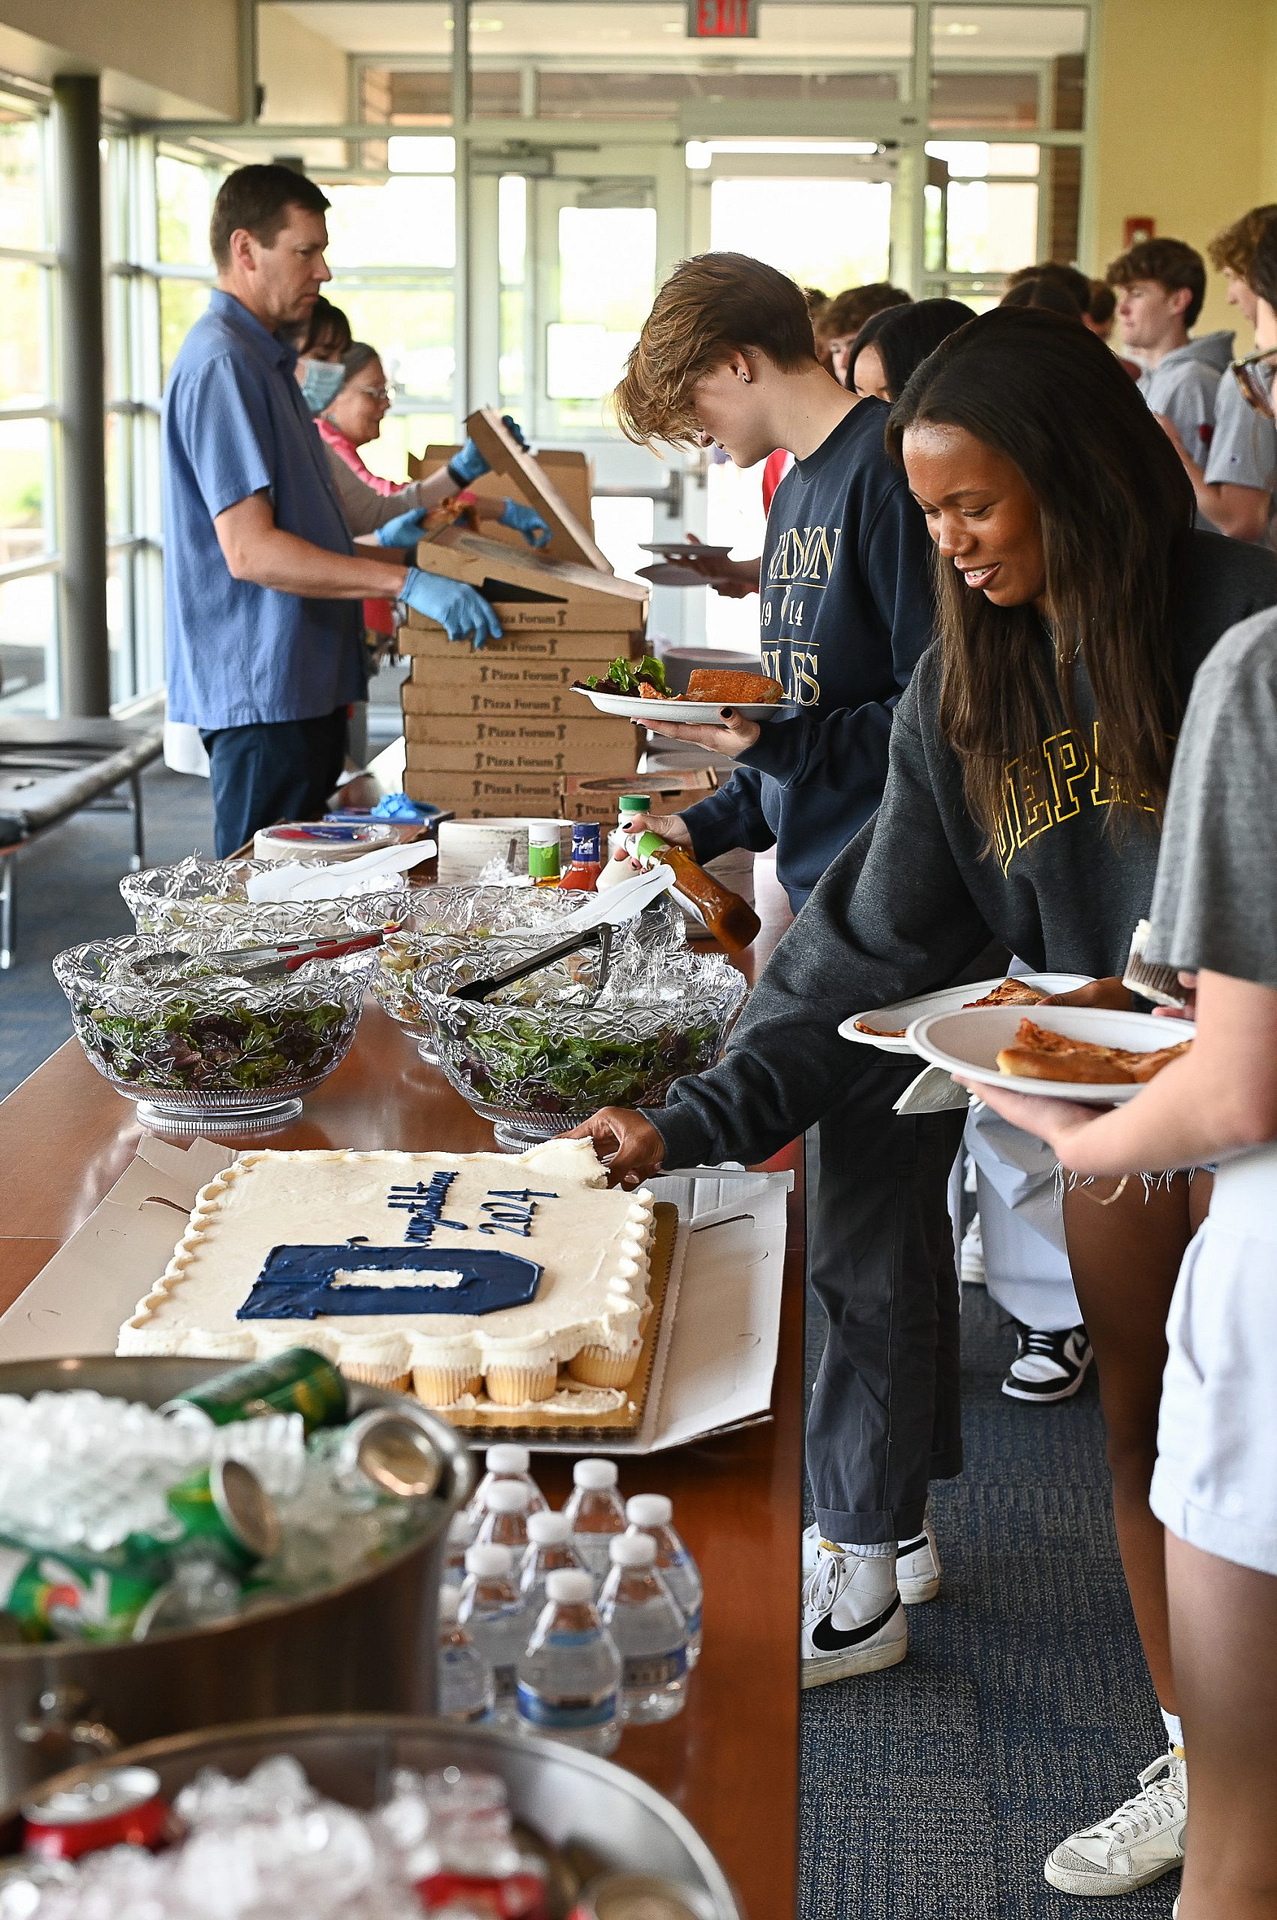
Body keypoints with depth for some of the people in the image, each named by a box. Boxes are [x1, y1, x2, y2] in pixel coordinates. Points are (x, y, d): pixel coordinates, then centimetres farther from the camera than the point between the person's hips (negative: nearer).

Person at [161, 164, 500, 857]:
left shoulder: (265, 359, 18)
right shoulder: (221, 364, -15)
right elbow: (250, 552, -24)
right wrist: (407, 583, -26)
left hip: (304, 682, 10)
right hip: (263, 693, -10)